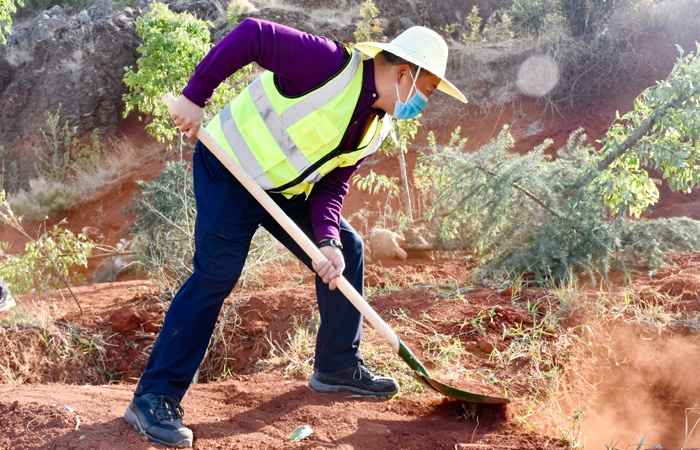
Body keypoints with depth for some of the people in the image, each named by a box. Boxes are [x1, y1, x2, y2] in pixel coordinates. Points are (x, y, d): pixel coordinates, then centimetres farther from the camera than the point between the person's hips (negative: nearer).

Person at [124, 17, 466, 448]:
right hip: (230, 170, -9)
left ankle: (338, 367, 23)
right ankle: (155, 396, -6)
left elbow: (332, 186, 2)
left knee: (347, 251, 8)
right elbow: (253, 33, -28)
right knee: (216, 275, -16)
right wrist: (195, 96, -29)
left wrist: (327, 241, -15)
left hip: (285, 188, 9)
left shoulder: (377, 126, 2)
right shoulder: (332, 65, -25)